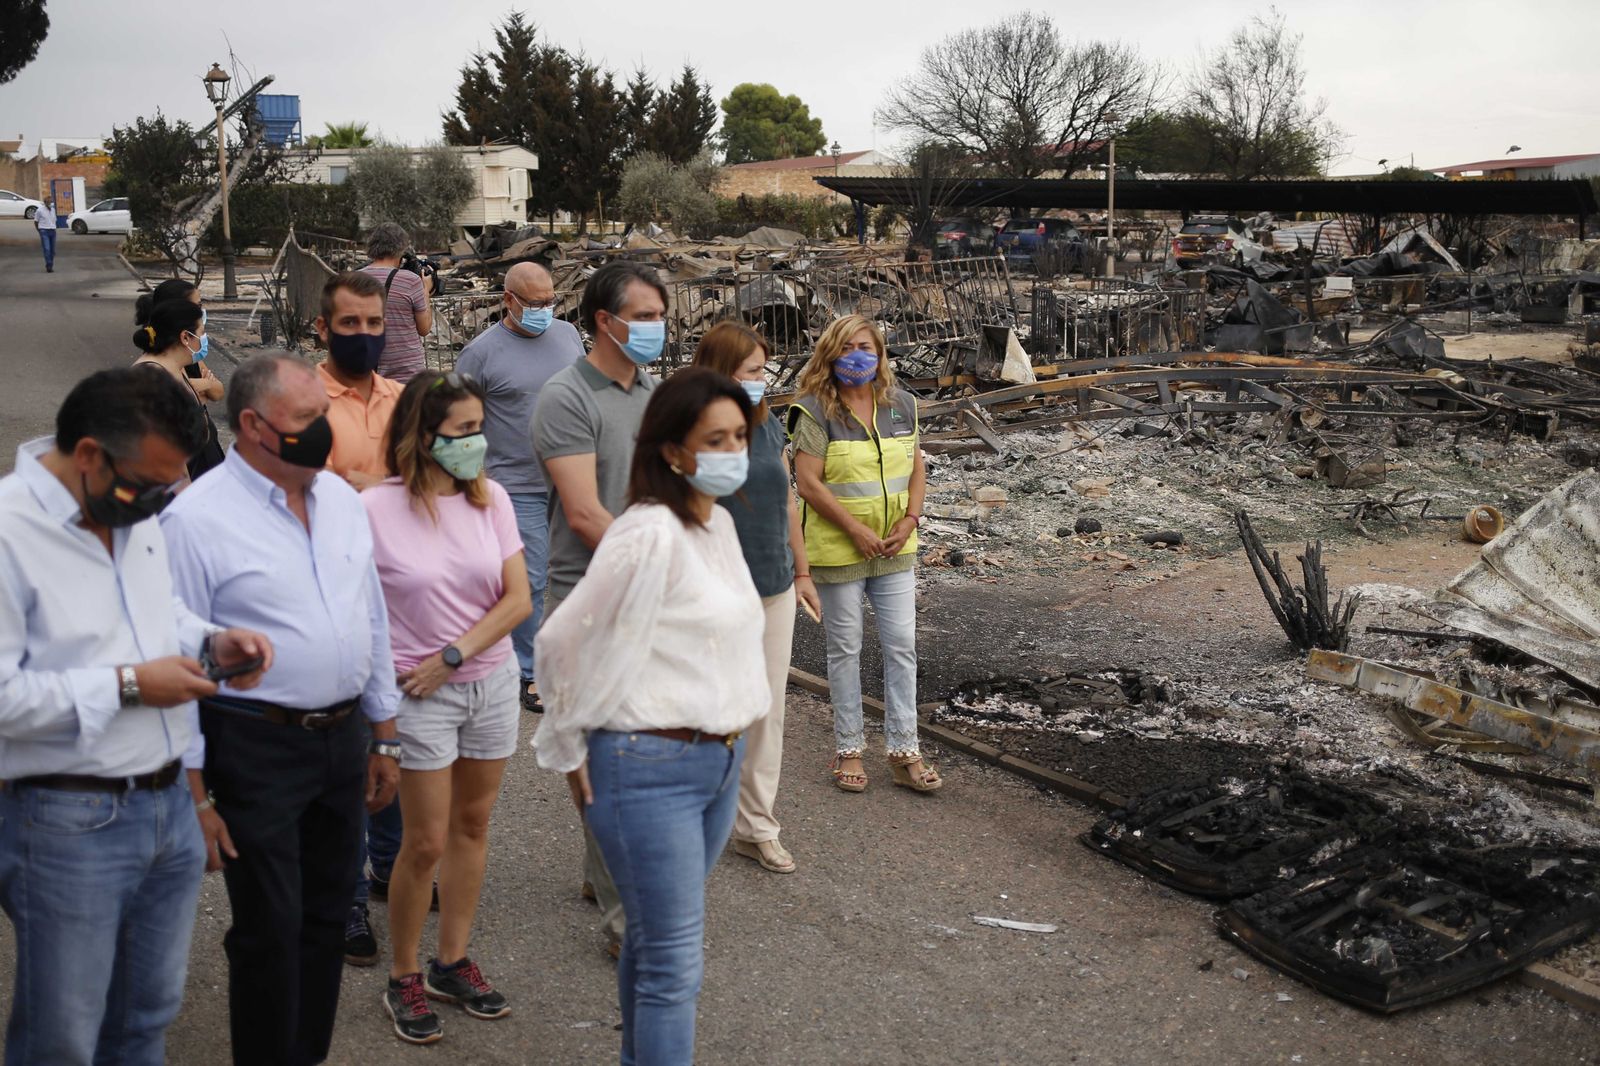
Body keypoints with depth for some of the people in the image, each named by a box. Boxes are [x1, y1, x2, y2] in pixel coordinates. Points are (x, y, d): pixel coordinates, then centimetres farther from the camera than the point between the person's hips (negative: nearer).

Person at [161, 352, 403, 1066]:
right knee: (270, 934, 3)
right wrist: (193, 791, -13)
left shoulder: (341, 499, 6)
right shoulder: (198, 518, -14)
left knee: (327, 922, 17)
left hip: (344, 738, 6)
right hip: (257, 747, -6)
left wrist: (385, 738, 15)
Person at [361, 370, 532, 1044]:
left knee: (472, 824, 14)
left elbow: (518, 598, -3)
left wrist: (452, 655, -12)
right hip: (418, 693, -4)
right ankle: (404, 980, 19)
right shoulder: (376, 509, -13)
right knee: (426, 842, 1)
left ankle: (453, 964, 29)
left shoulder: (491, 499, -2)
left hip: (492, 679, 5)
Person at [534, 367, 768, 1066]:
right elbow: (564, 640, -18)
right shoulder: (648, 535, -20)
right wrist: (569, 753, -7)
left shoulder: (720, 524, 8)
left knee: (654, 937, 21)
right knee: (674, 963, -3)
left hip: (720, 759, 8)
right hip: (649, 767, -8)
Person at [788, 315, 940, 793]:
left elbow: (916, 468, 10)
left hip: (895, 550, 4)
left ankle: (904, 751, 13)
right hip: (837, 550, -4)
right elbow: (808, 483, -16)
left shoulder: (901, 404, 4)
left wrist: (909, 521, -5)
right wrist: (856, 531, -18)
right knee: (845, 648, 7)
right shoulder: (815, 412, -12)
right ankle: (848, 749, 20)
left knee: (902, 645, 4)